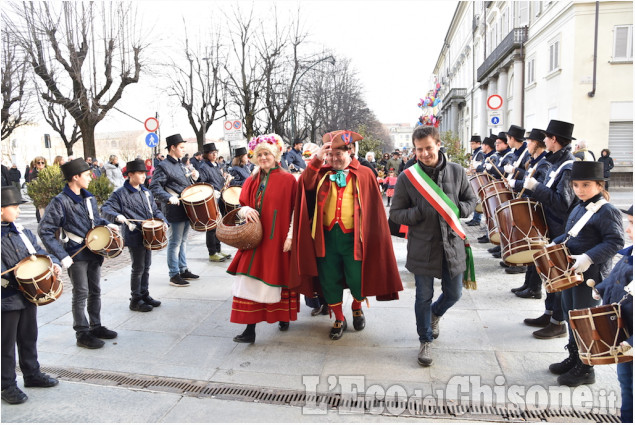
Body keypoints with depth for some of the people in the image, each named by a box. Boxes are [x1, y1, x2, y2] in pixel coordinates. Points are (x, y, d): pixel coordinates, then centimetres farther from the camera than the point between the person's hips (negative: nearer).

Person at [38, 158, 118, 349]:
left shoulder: (89, 198, 7)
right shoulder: (60, 202, -14)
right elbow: (45, 231, -14)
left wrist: (107, 224, 1)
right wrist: (62, 255, -19)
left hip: (94, 252, 7)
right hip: (76, 255, -7)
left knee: (95, 291, 15)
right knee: (81, 294, 1)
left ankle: (96, 326, 28)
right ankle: (82, 333, 12)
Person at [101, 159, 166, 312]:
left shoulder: (146, 192, 12)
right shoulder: (120, 193, -9)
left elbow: (155, 210, 17)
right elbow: (106, 209, -14)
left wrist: (162, 220, 0)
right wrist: (118, 216, -33)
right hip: (134, 237, -7)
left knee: (146, 267, 16)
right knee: (138, 268, 0)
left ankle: (144, 295, 31)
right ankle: (135, 301, 14)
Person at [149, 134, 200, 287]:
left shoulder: (180, 165, 17)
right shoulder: (163, 166, -10)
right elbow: (154, 187, -17)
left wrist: (193, 178, 6)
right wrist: (169, 198, -30)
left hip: (186, 208, 9)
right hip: (175, 211, -9)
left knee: (183, 241, 16)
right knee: (175, 243, -2)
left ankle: (183, 270, 26)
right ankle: (174, 275, 5)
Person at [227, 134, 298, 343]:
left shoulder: (288, 179, -2)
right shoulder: (252, 181, 10)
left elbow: (295, 209, -3)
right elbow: (241, 207, 13)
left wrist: (290, 236, -10)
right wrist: (245, 210, -11)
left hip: (277, 240, -3)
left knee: (278, 278, 8)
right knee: (250, 282, -4)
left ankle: (283, 317, 32)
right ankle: (250, 329, 0)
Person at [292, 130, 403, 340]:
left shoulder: (364, 175, 3)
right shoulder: (322, 173, 9)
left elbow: (373, 208, 2)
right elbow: (305, 184, -12)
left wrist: (372, 235, -3)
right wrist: (317, 158, -20)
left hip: (353, 237, -2)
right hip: (326, 236, 2)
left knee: (357, 279, 3)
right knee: (329, 279, 9)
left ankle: (357, 307, 36)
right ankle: (339, 319, 30)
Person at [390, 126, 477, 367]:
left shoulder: (457, 171, -1)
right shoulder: (407, 177, -6)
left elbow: (471, 200, 11)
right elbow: (395, 213, -3)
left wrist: (457, 210, -10)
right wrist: (419, 213, -20)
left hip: (452, 245, 2)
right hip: (422, 247, -2)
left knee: (453, 294, 14)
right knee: (424, 297, 8)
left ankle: (435, 314, 49)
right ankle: (425, 341, 29)